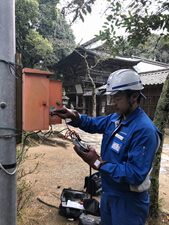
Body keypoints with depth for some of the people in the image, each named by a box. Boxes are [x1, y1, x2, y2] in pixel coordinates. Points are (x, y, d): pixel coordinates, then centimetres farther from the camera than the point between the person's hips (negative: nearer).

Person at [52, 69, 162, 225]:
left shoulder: (144, 130, -30)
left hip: (128, 201, -7)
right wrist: (74, 116, -9)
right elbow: (93, 124, 11)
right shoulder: (115, 118, -3)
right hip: (108, 193, 8)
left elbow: (136, 175, -32)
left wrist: (98, 163, -28)